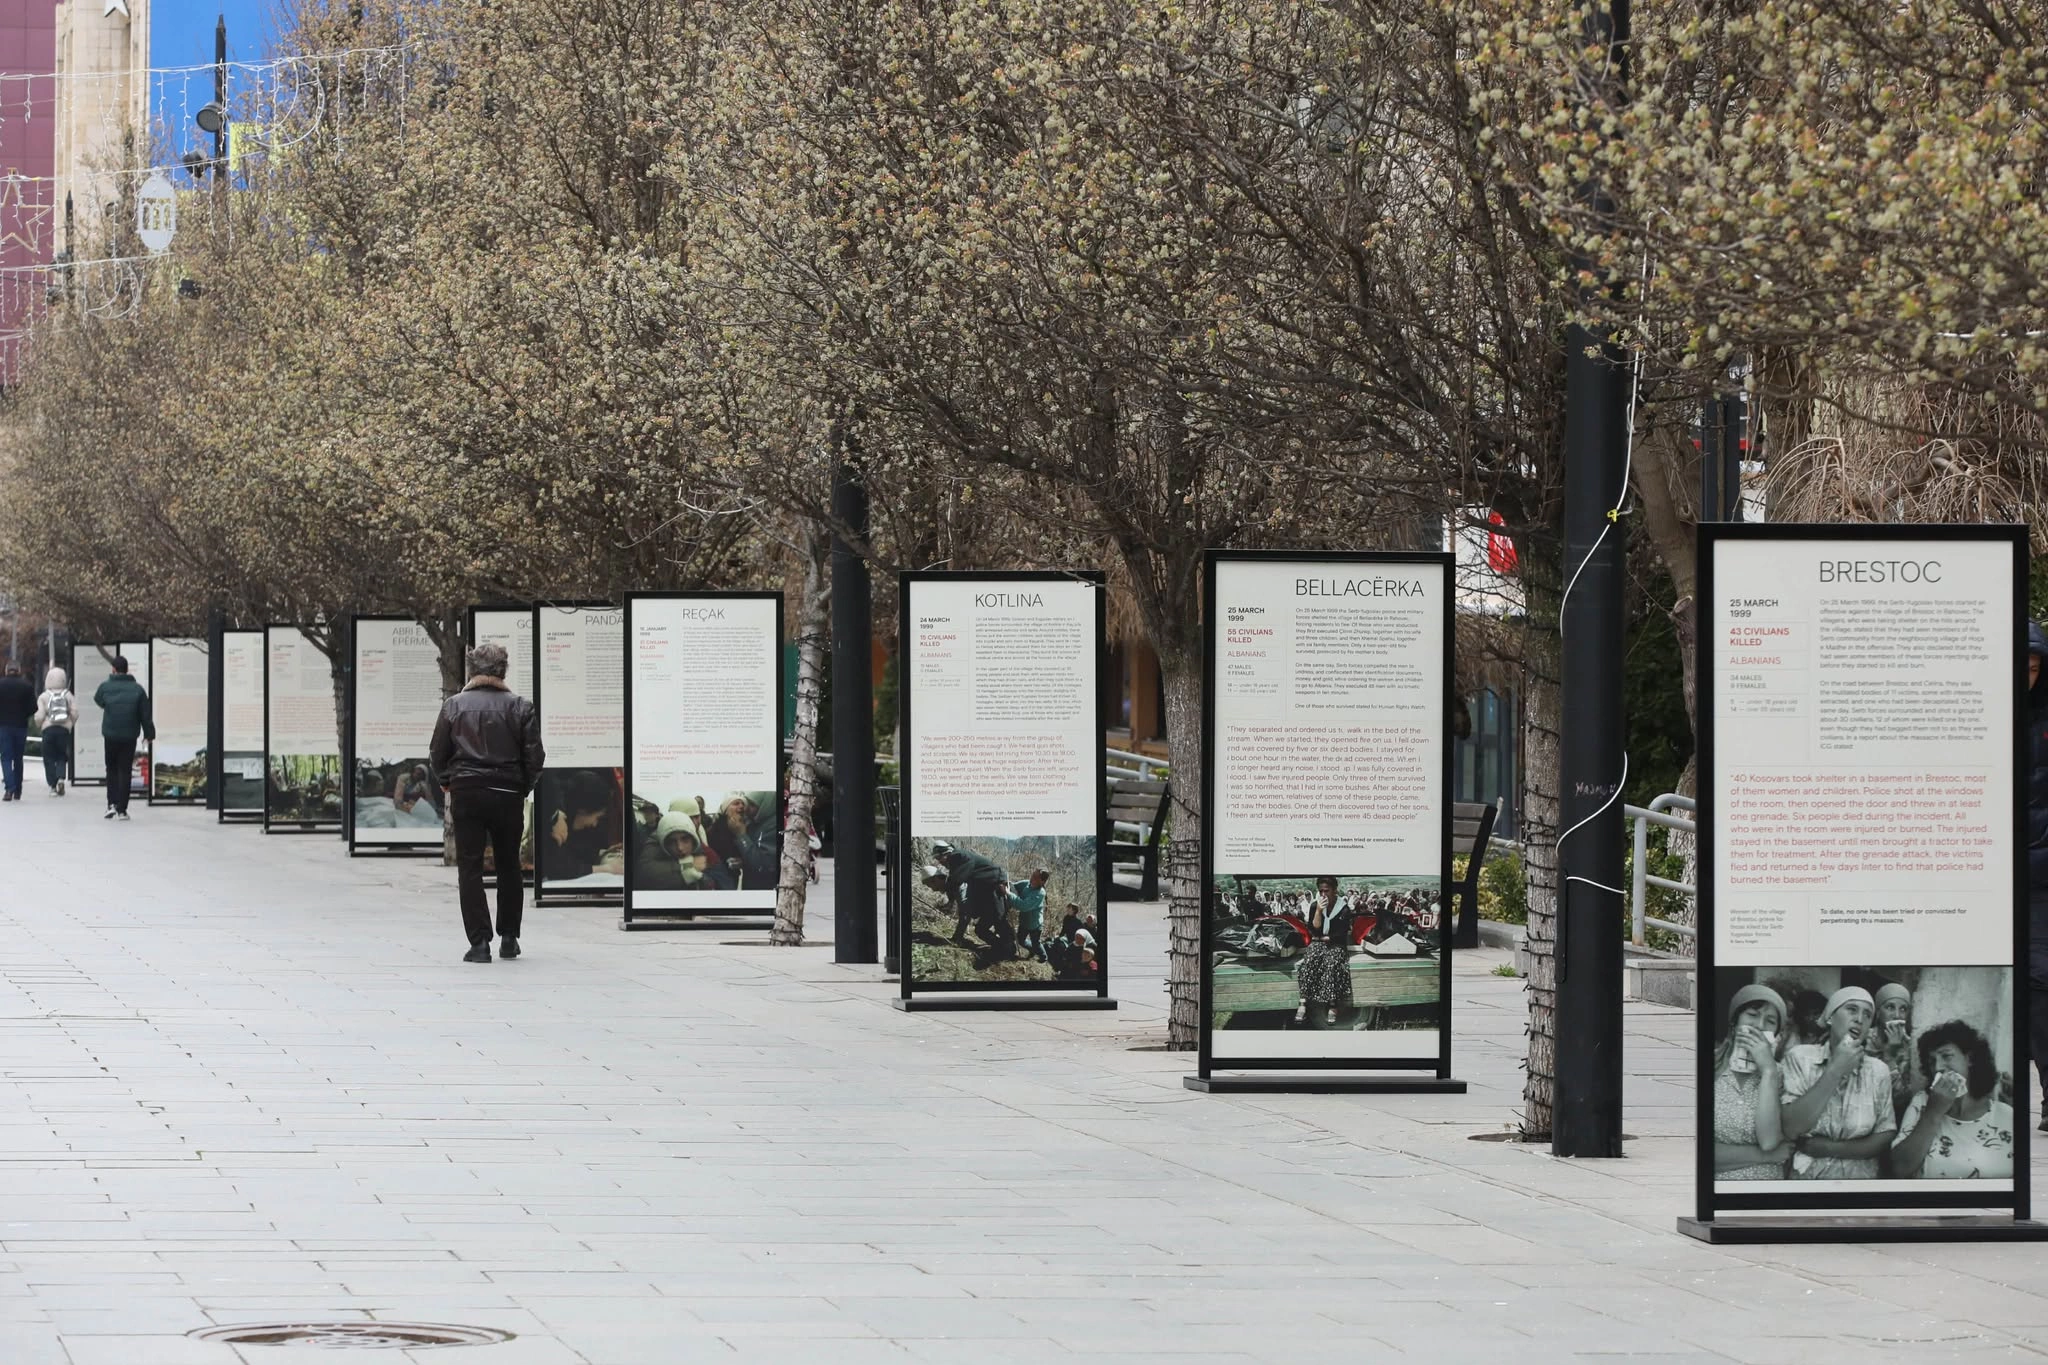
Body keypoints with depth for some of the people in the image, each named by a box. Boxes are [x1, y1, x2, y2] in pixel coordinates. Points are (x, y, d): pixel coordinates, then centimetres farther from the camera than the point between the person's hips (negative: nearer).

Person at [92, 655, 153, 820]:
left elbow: (98, 701, 17)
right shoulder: (137, 689, -4)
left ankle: (112, 804, 2)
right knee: (125, 771, 5)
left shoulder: (105, 687, -5)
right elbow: (146, 714, -1)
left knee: (111, 769, 15)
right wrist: (149, 733, 9)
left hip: (110, 734, 0)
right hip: (130, 736, 0)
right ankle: (121, 809, 2)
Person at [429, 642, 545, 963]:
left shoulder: (454, 705, 0)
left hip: (466, 793, -1)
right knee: (509, 866, 15)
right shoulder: (520, 707, -1)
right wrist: (523, 788, 12)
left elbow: (438, 753, 2)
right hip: (508, 795, 1)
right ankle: (509, 937, 18)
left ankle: (479, 942, -6)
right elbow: (534, 756, -3)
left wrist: (447, 782, 18)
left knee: (470, 868, 1)